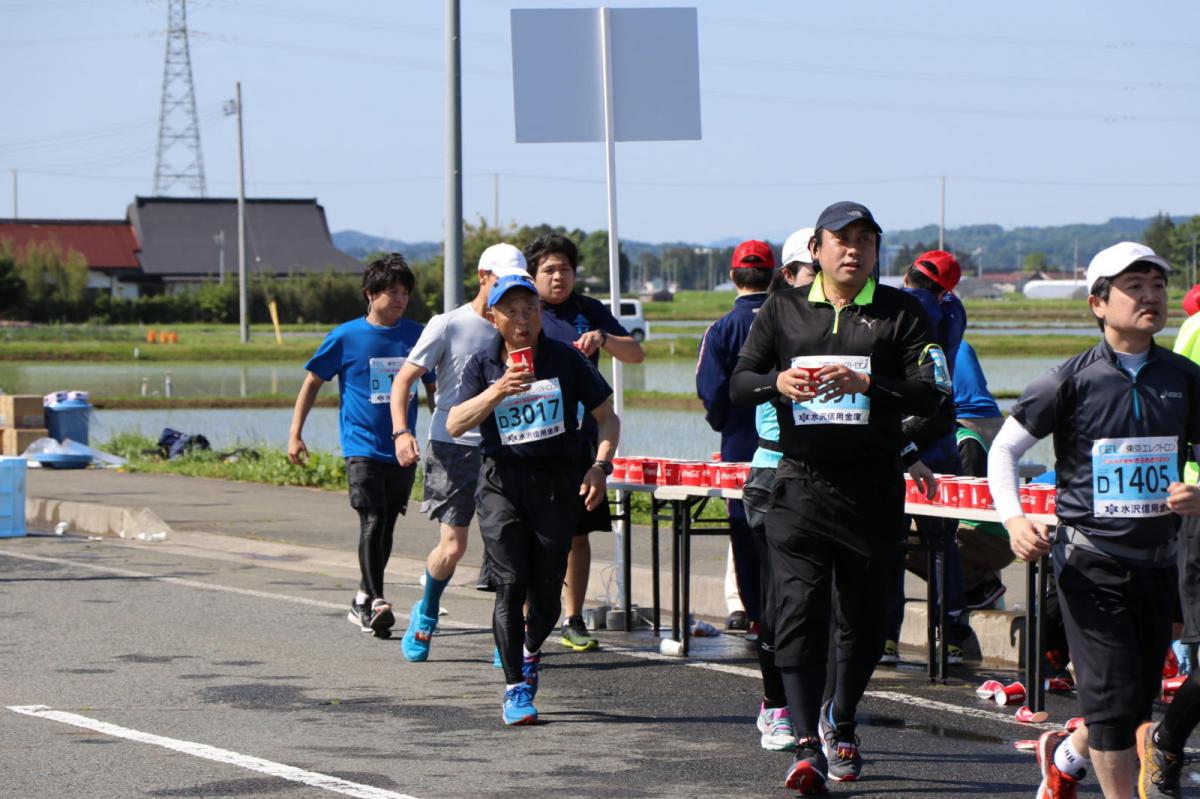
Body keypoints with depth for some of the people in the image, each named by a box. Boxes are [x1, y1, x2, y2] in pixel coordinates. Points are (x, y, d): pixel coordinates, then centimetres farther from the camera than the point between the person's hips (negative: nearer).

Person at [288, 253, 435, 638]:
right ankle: (375, 602, -18)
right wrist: (295, 433, 2)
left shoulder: (416, 335, 5)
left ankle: (363, 602, 24)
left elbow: (433, 388, 16)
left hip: (402, 449, 4)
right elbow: (312, 382, 6)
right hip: (362, 445, -4)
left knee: (386, 526, 11)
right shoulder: (346, 337, -4)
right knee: (372, 522, -16)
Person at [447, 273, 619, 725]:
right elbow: (455, 425, -9)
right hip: (502, 483, 0)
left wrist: (599, 465, -6)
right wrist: (497, 391, -23)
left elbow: (607, 417, 9)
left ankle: (531, 652, 36)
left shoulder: (565, 360, 2)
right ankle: (515, 686, -4)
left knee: (547, 591, 4)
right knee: (510, 585, -11)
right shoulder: (483, 366, 3)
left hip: (558, 483, 0)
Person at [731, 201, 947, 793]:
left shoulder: (900, 312, 3)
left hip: (875, 487, 0)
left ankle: (839, 722, 34)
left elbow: (932, 392, -6)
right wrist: (776, 383, -11)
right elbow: (738, 382, 11)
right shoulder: (783, 310, 10)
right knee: (798, 611, -12)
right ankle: (807, 746, -15)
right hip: (801, 484, 0)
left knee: (864, 617, 10)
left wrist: (867, 386, -20)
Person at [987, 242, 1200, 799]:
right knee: (1114, 695, -9)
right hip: (1091, 560, -4)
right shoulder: (1073, 380, -6)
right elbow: (1004, 449, 2)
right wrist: (1013, 519, -15)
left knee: (1141, 696, 13)